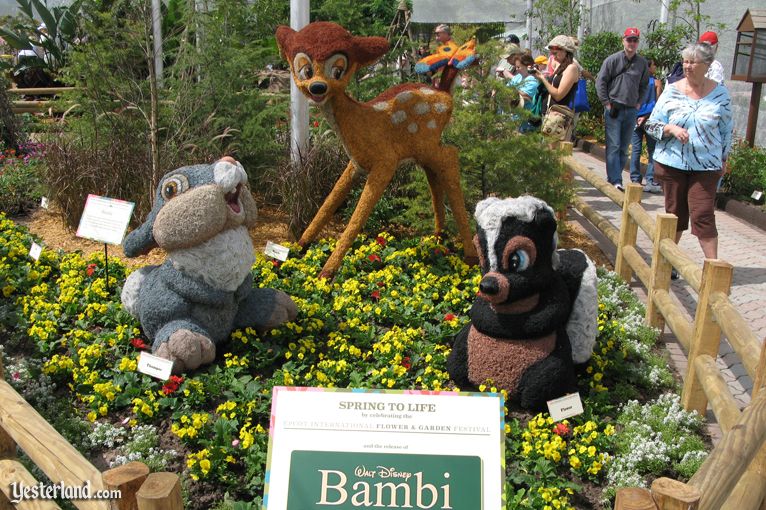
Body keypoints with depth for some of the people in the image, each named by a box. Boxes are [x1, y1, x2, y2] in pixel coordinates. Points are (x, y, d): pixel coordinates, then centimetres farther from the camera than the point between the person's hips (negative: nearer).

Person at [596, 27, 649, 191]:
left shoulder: (642, 63, 8)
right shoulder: (613, 60, -3)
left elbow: (644, 85, 19)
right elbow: (600, 82, -2)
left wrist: (639, 103, 9)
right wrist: (606, 103, -5)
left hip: (631, 111, 4)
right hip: (614, 109, -4)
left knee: (624, 148, 7)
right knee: (613, 146, -9)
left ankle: (614, 177, 16)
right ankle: (615, 180, -9)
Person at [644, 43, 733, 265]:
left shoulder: (720, 94, -1)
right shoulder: (671, 91, -3)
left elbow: (726, 130, 8)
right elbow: (651, 125, -1)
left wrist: (723, 159, 10)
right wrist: (671, 129, -20)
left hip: (705, 166, -1)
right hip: (671, 163, 1)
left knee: (703, 215, -7)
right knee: (674, 212, 11)